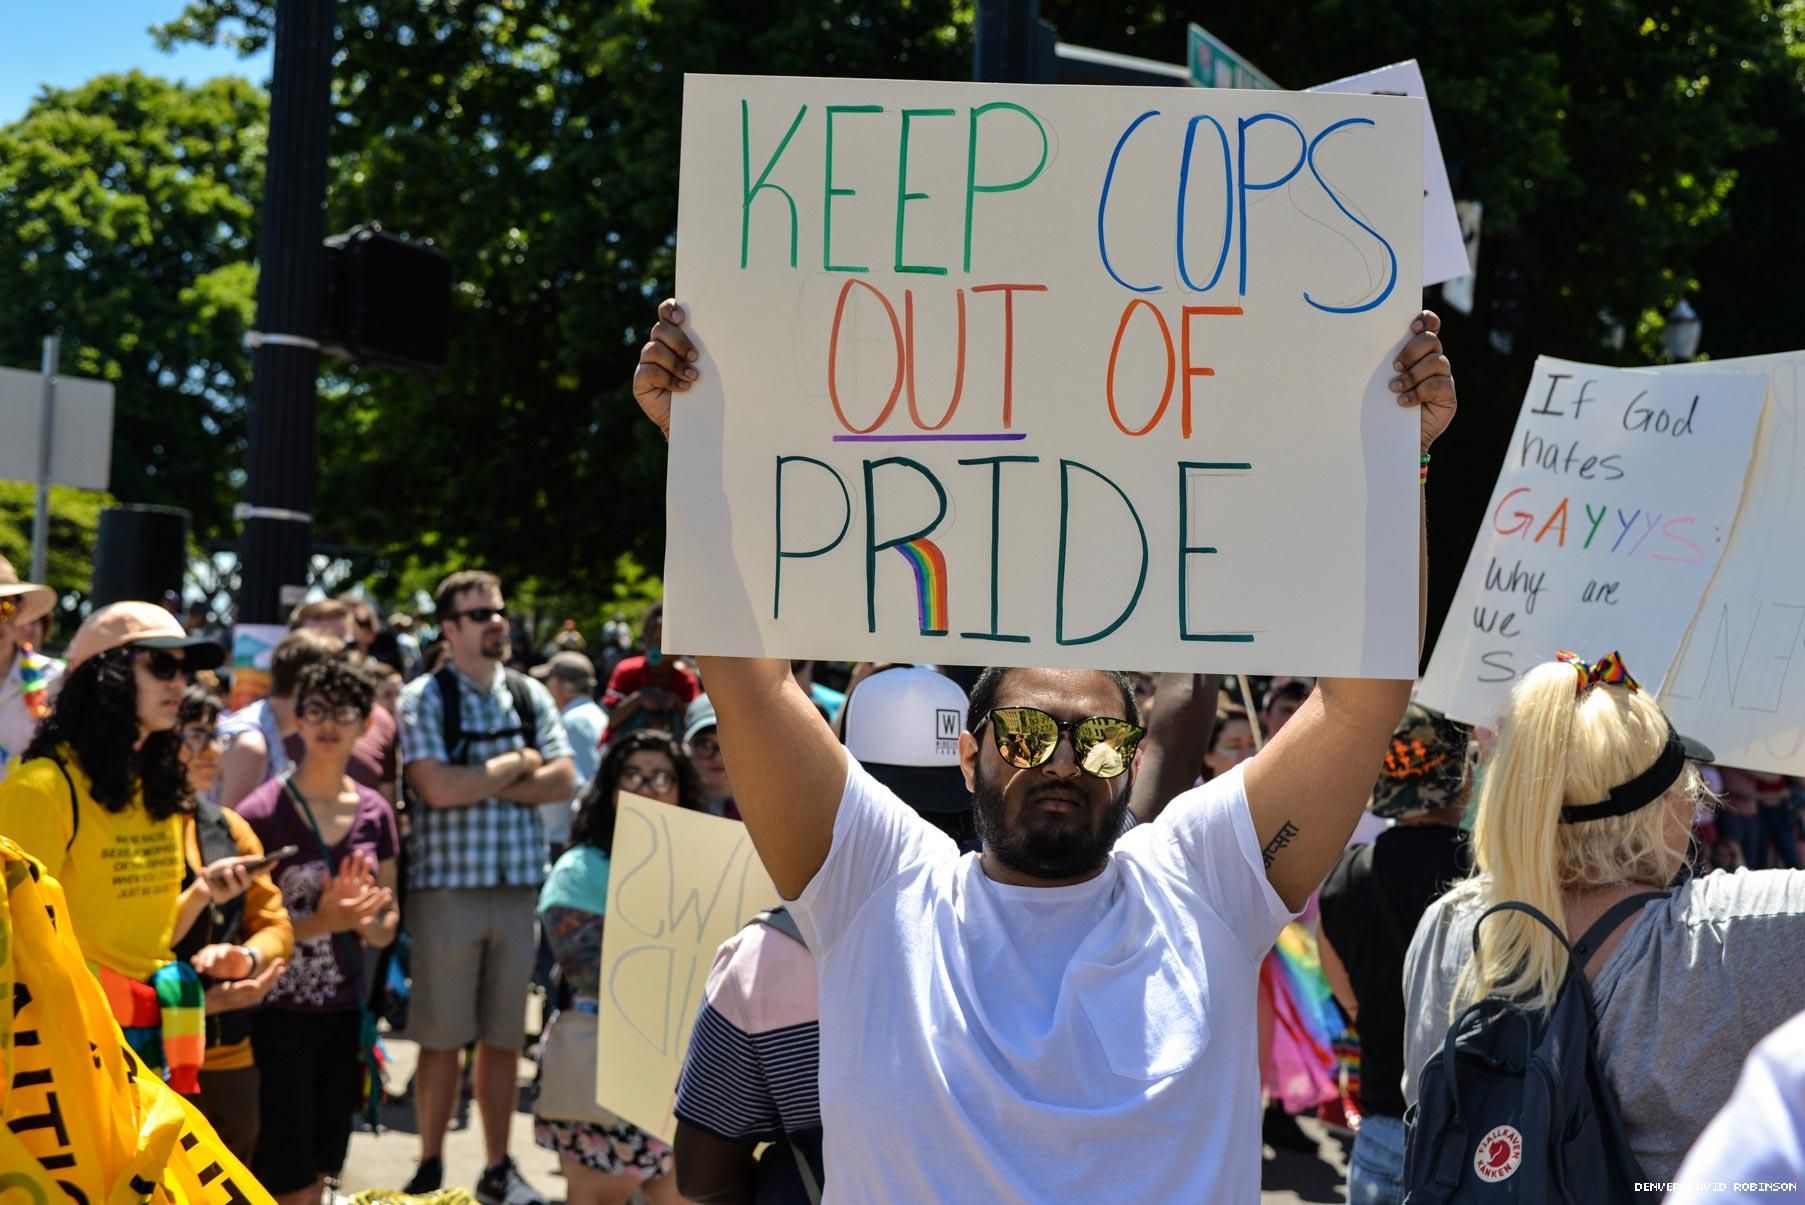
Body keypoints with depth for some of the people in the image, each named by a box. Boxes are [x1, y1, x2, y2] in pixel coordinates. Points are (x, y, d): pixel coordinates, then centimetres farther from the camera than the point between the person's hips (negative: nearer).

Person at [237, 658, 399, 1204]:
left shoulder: (375, 813, 5)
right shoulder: (262, 811, -11)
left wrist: (365, 919, -11)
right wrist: (322, 921, -24)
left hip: (345, 1012, 5)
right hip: (279, 1014, -5)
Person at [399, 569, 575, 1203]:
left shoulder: (530, 695, 10)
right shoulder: (424, 698, -4)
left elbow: (562, 781, 0)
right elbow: (437, 788, -16)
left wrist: (478, 783, -11)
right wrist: (516, 763, -5)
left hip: (519, 888, 4)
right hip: (446, 887, -4)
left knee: (504, 1039, 10)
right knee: (441, 1038, 5)